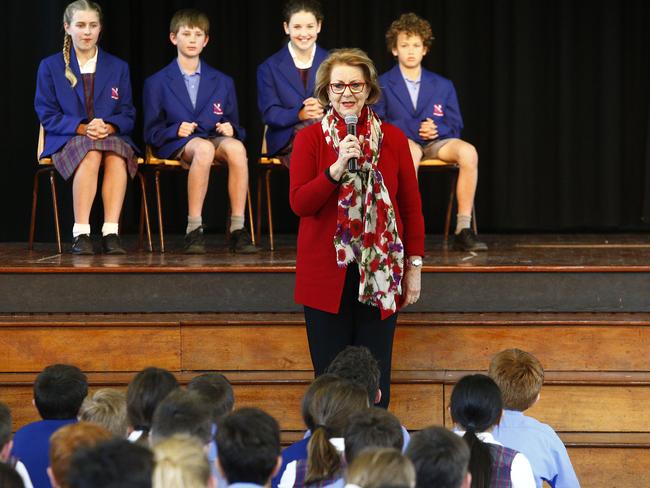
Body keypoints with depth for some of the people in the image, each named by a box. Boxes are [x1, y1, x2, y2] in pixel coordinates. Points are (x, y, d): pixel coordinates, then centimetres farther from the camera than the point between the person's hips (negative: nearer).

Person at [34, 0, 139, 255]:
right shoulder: (50, 67, 12)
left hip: (112, 136, 2)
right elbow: (47, 115, 4)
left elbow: (128, 115, 12)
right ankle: (80, 233, -41)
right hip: (66, 141, -2)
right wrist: (82, 128, -14)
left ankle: (111, 232, -42)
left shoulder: (118, 67, 18)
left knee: (116, 155, -36)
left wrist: (108, 127, -12)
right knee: (91, 154, -38)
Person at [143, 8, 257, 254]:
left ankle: (238, 230, -37)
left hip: (216, 139, 2)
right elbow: (152, 133, 8)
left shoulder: (223, 82, 21)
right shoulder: (156, 83, 13)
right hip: (176, 145, -2)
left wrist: (231, 130, -5)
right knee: (204, 148, -40)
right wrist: (176, 130, -13)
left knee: (236, 148, -36)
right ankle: (194, 231, -41)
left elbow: (237, 130, 20)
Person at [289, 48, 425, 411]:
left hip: (380, 273, 1)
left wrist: (414, 265, 4)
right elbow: (299, 203, -7)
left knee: (375, 378, 2)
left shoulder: (393, 139, 5)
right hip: (327, 275, -1)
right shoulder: (310, 139, 2)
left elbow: (411, 207, 8)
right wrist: (337, 168, -19)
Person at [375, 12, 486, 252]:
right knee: (410, 153, -42)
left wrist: (435, 129, -8)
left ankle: (463, 230, -31)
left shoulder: (442, 86, 17)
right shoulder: (382, 85, 10)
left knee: (468, 152, -31)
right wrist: (416, 129, -11)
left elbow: (455, 126, 16)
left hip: (436, 142, 3)